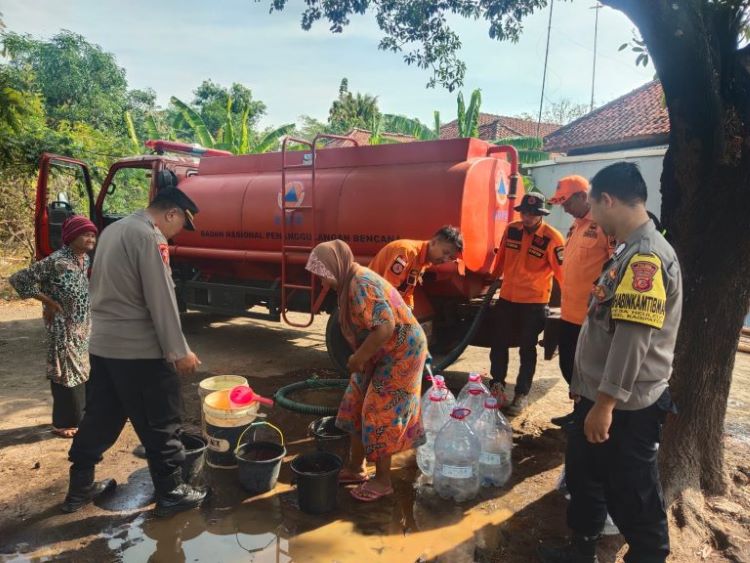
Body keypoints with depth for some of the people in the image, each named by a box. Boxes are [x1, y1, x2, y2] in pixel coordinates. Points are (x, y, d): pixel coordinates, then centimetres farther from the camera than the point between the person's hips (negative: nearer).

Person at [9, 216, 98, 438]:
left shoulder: (85, 259, 4)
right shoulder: (56, 261, -19)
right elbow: (19, 279, -18)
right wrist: (48, 301, -14)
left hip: (84, 326, 7)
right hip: (64, 329, -7)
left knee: (82, 371, 16)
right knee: (66, 373, 3)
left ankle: (79, 416, 31)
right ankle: (63, 423, 18)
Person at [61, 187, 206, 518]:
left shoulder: (114, 230, 13)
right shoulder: (149, 237, -18)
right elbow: (160, 301, -20)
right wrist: (179, 351, -14)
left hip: (102, 343, 9)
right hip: (139, 349, -9)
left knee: (100, 418, 19)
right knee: (160, 424, 4)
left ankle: (80, 488, 31)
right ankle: (171, 493, 15)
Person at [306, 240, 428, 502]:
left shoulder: (361, 285, -27)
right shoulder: (350, 282, 4)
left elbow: (385, 327, -35)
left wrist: (358, 359, -24)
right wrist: (360, 357, 6)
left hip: (401, 352, -10)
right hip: (382, 353, 10)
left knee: (380, 414, -1)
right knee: (358, 407, 15)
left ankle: (382, 481, 16)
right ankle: (355, 468, 30)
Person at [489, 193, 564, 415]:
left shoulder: (552, 238, -15)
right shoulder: (511, 230, 0)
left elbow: (561, 270, -15)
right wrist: (494, 278, 23)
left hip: (535, 302, -4)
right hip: (507, 297, 5)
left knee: (527, 349, 8)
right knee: (499, 342, 13)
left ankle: (522, 394, 22)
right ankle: (497, 384, 30)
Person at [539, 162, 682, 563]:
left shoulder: (646, 257, -22)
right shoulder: (629, 252, 11)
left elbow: (634, 338, -28)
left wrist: (606, 403, -26)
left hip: (626, 407, -10)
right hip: (599, 396, 10)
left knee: (631, 495, 8)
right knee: (583, 477, 22)